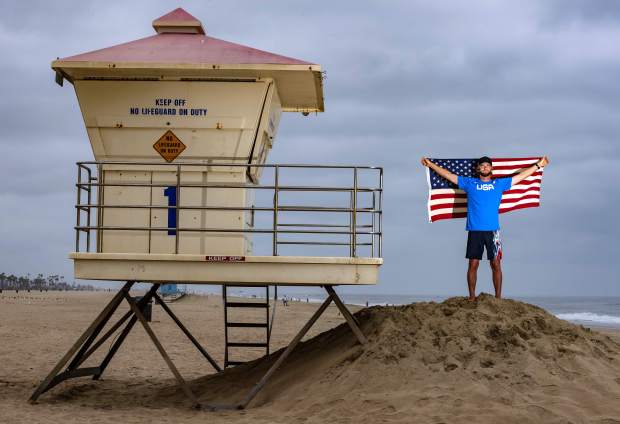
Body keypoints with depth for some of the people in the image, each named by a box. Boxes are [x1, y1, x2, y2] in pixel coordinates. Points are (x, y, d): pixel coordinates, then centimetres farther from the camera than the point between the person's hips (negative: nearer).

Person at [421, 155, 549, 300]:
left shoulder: (499, 184, 12)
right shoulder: (469, 183, 11)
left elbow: (521, 176, 16)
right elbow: (448, 175, 12)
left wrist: (538, 165, 16)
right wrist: (431, 165, 10)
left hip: (492, 231, 0)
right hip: (474, 230, 0)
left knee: (496, 264, -1)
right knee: (473, 264, 1)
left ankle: (498, 297, 4)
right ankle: (472, 297, 7)